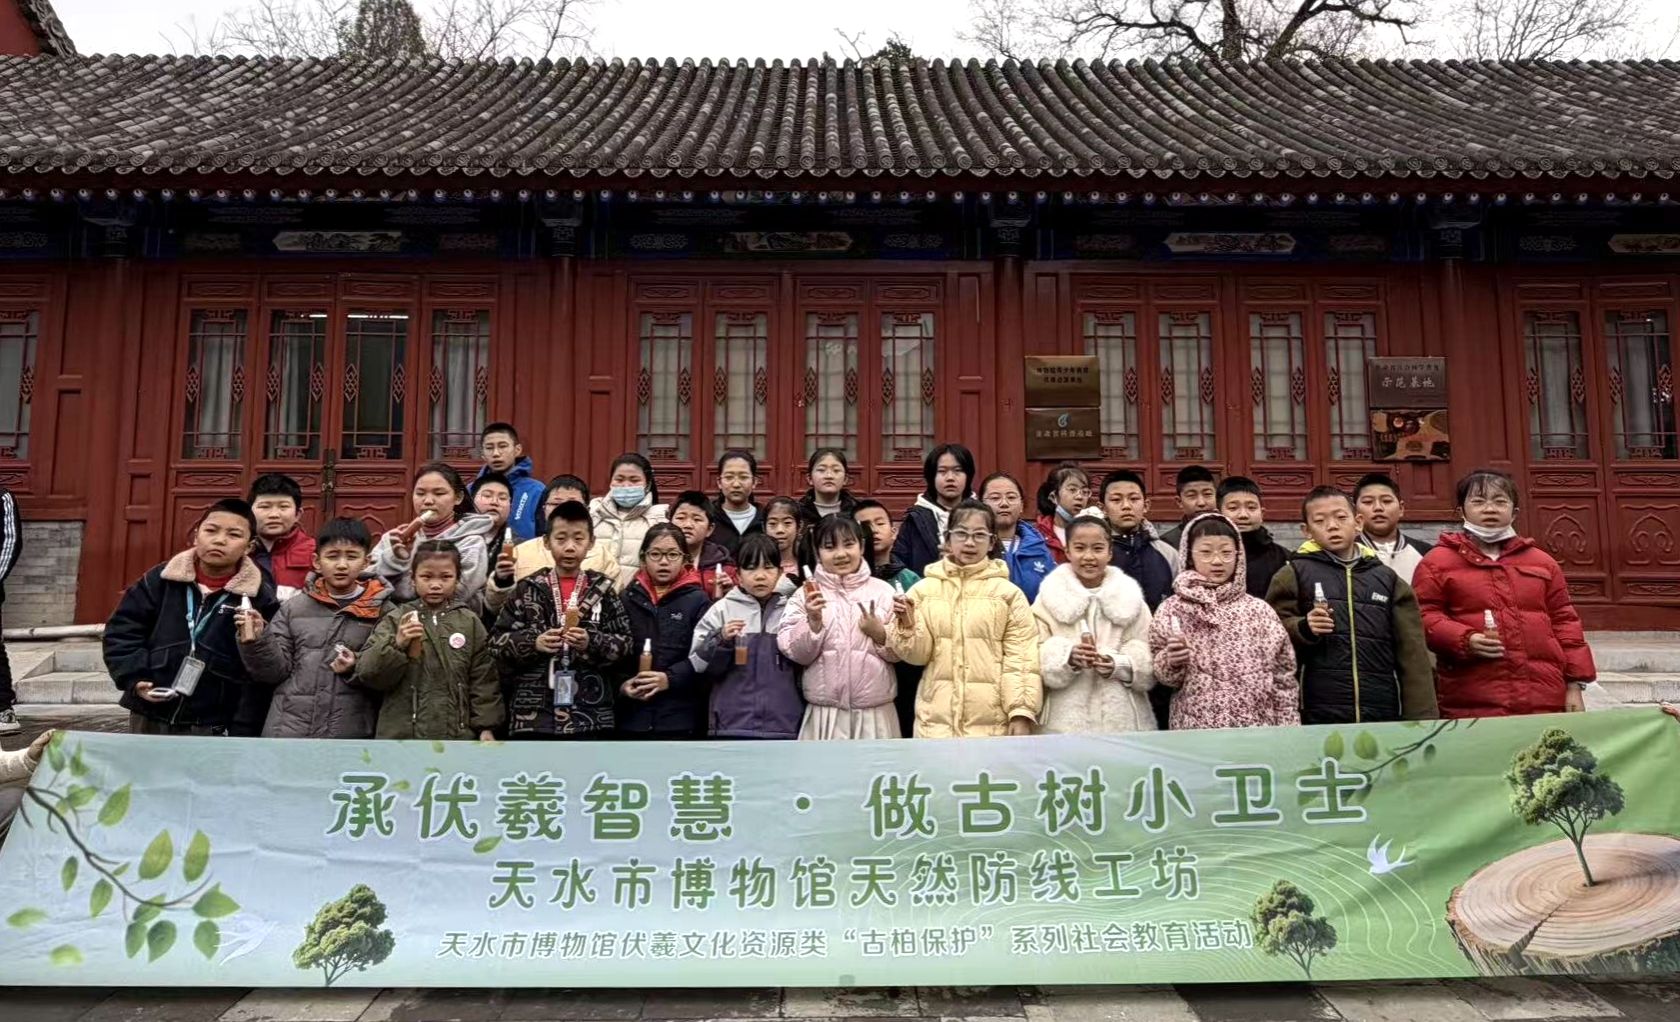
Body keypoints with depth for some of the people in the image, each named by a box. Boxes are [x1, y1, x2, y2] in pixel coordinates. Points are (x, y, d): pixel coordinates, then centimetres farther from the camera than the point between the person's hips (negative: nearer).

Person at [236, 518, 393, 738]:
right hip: (287, 730, 2)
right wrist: (256, 643, -11)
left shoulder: (384, 611, -2)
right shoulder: (294, 607, 6)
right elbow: (275, 672, 4)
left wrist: (358, 669, -18)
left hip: (351, 735, -2)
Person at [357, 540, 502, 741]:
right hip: (402, 733, -1)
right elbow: (367, 673, -6)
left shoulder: (470, 622, 3)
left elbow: (483, 677, 4)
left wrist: (486, 726, -1)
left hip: (457, 733, 1)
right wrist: (397, 645, -22)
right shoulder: (397, 619, -1)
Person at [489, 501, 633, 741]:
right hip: (532, 714, 0)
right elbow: (496, 640, 3)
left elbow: (624, 643, 1)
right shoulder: (528, 589, 4)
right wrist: (533, 643, -14)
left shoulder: (602, 589, 4)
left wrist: (592, 643, -17)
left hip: (589, 715, 0)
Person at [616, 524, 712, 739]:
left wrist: (670, 678, -19)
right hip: (632, 716, 3)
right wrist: (621, 684, -9)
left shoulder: (697, 600, 1)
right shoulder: (628, 598, 9)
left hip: (680, 717, -2)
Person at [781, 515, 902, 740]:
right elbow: (796, 653, -4)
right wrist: (813, 621, -18)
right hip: (824, 714, -1)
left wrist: (880, 633, -14)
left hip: (875, 713, 1)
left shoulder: (883, 591, 3)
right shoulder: (806, 594, 1)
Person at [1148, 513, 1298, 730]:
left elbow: (1283, 678, 5)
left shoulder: (1260, 610, 3)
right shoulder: (1172, 609, -2)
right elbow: (1162, 674, 1)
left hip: (1256, 729, 1)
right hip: (1194, 731, -1)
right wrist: (1170, 662, -19)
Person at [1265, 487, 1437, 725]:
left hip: (1383, 715, 3)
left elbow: (1412, 654, 9)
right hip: (1318, 716, -3)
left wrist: (1421, 717, 2)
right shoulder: (1294, 575, 4)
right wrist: (1303, 628, -19)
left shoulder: (1387, 578, 12)